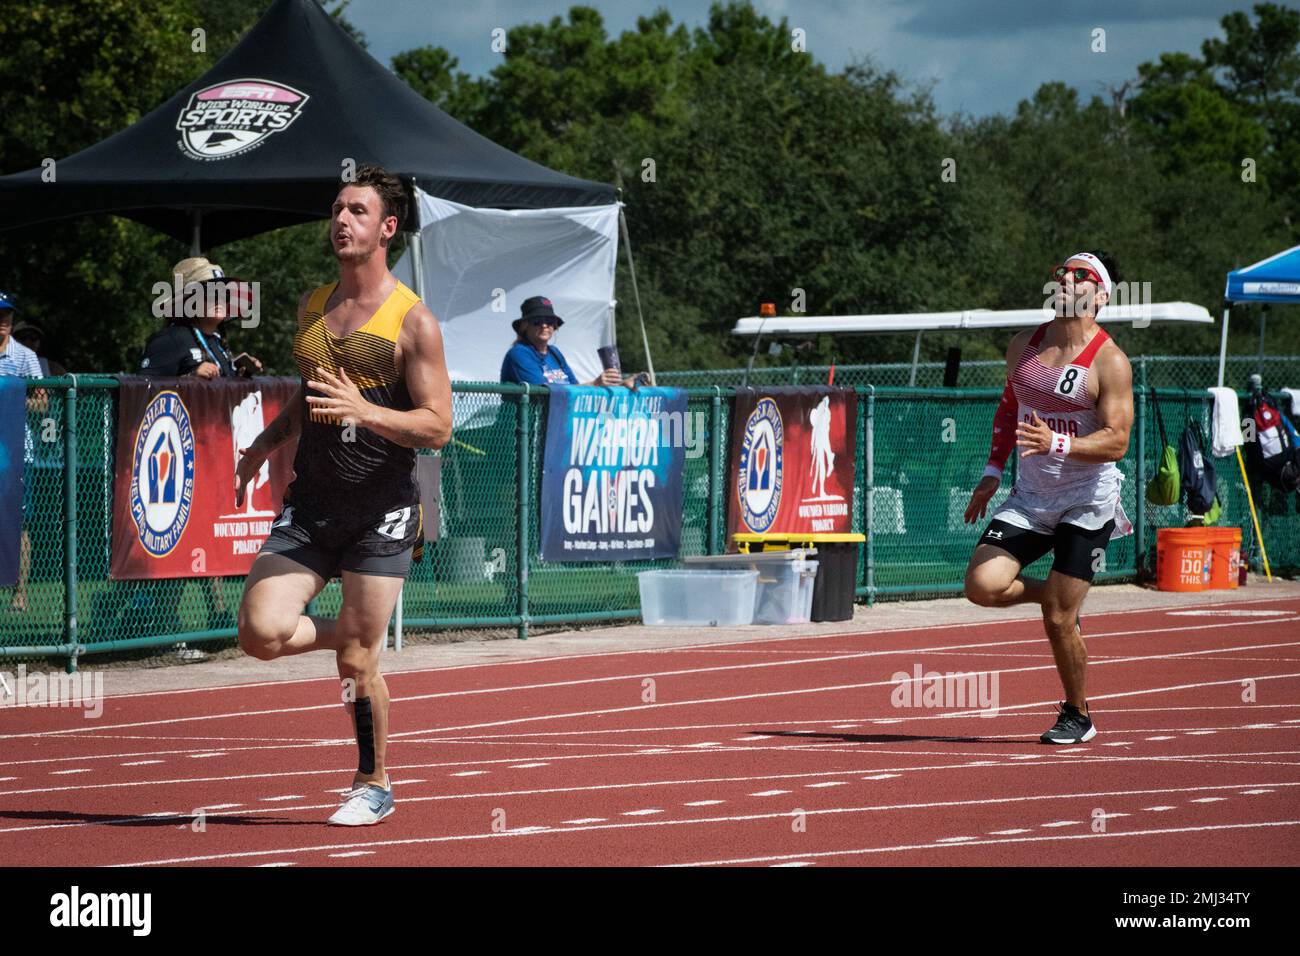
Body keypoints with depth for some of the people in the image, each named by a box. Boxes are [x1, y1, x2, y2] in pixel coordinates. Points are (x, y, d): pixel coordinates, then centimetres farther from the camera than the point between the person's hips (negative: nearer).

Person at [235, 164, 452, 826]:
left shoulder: (413, 321, -8)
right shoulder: (312, 307, 10)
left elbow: (438, 426, -11)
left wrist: (363, 411, -25)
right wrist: (265, 443, 15)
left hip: (382, 509, -5)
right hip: (311, 502, 5)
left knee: (356, 661, -2)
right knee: (261, 633, -12)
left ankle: (374, 785, 19)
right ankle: (353, 638, 19)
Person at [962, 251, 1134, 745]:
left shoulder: (1109, 361, -11)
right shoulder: (1023, 346, 7)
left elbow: (1116, 441, -17)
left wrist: (1057, 444, -31)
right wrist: (993, 473, 14)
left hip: (1086, 500, -5)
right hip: (1030, 497, 5)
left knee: (1059, 621, -6)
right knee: (983, 586, -14)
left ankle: (1077, 716, 16)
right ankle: (1050, 596, 18)